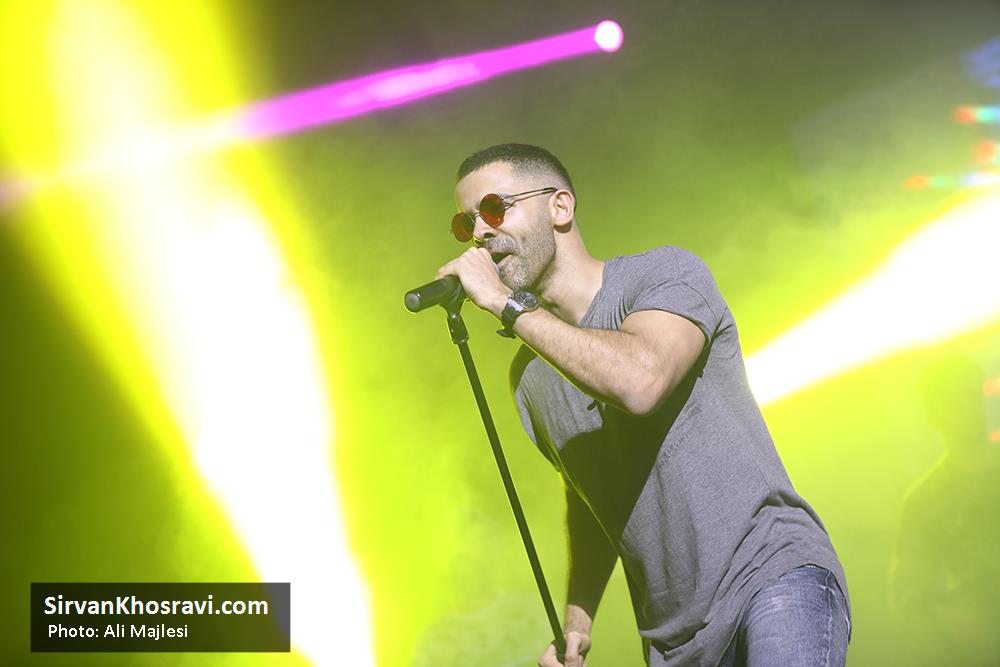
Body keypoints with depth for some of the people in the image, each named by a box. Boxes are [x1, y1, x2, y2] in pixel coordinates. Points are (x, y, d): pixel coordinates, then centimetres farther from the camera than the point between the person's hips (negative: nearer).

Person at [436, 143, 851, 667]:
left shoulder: (665, 273, -7)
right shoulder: (529, 374, 11)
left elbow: (639, 382, -29)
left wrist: (507, 304, -20)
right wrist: (576, 622, 10)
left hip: (774, 572, -6)